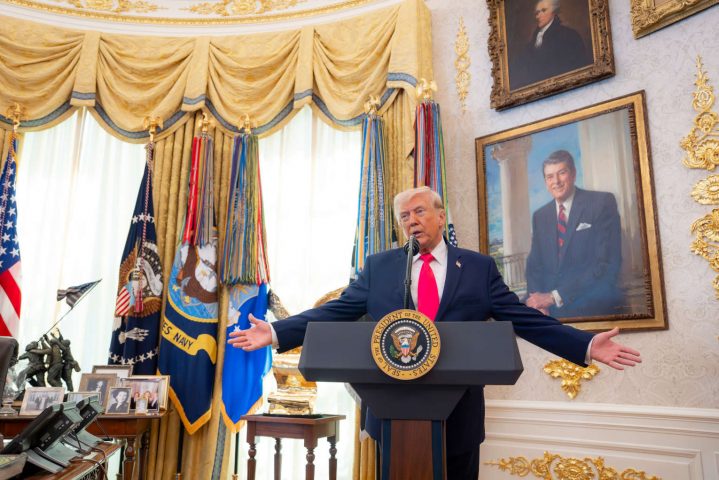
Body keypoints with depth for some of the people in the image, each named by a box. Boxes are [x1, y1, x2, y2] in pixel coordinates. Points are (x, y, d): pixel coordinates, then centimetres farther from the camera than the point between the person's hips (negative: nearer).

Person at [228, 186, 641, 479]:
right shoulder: (379, 266, 4)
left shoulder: (479, 267, 3)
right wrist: (276, 333, -7)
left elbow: (525, 319, 0)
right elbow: (334, 312, 1)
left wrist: (586, 345, -9)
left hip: (458, 412, 0)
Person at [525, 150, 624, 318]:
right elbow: (534, 265, 11)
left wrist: (555, 296, -17)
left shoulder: (602, 203, -1)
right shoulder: (539, 216, 14)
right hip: (548, 305, 5)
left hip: (595, 302, -4)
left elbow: (607, 263, -11)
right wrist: (539, 303, -11)